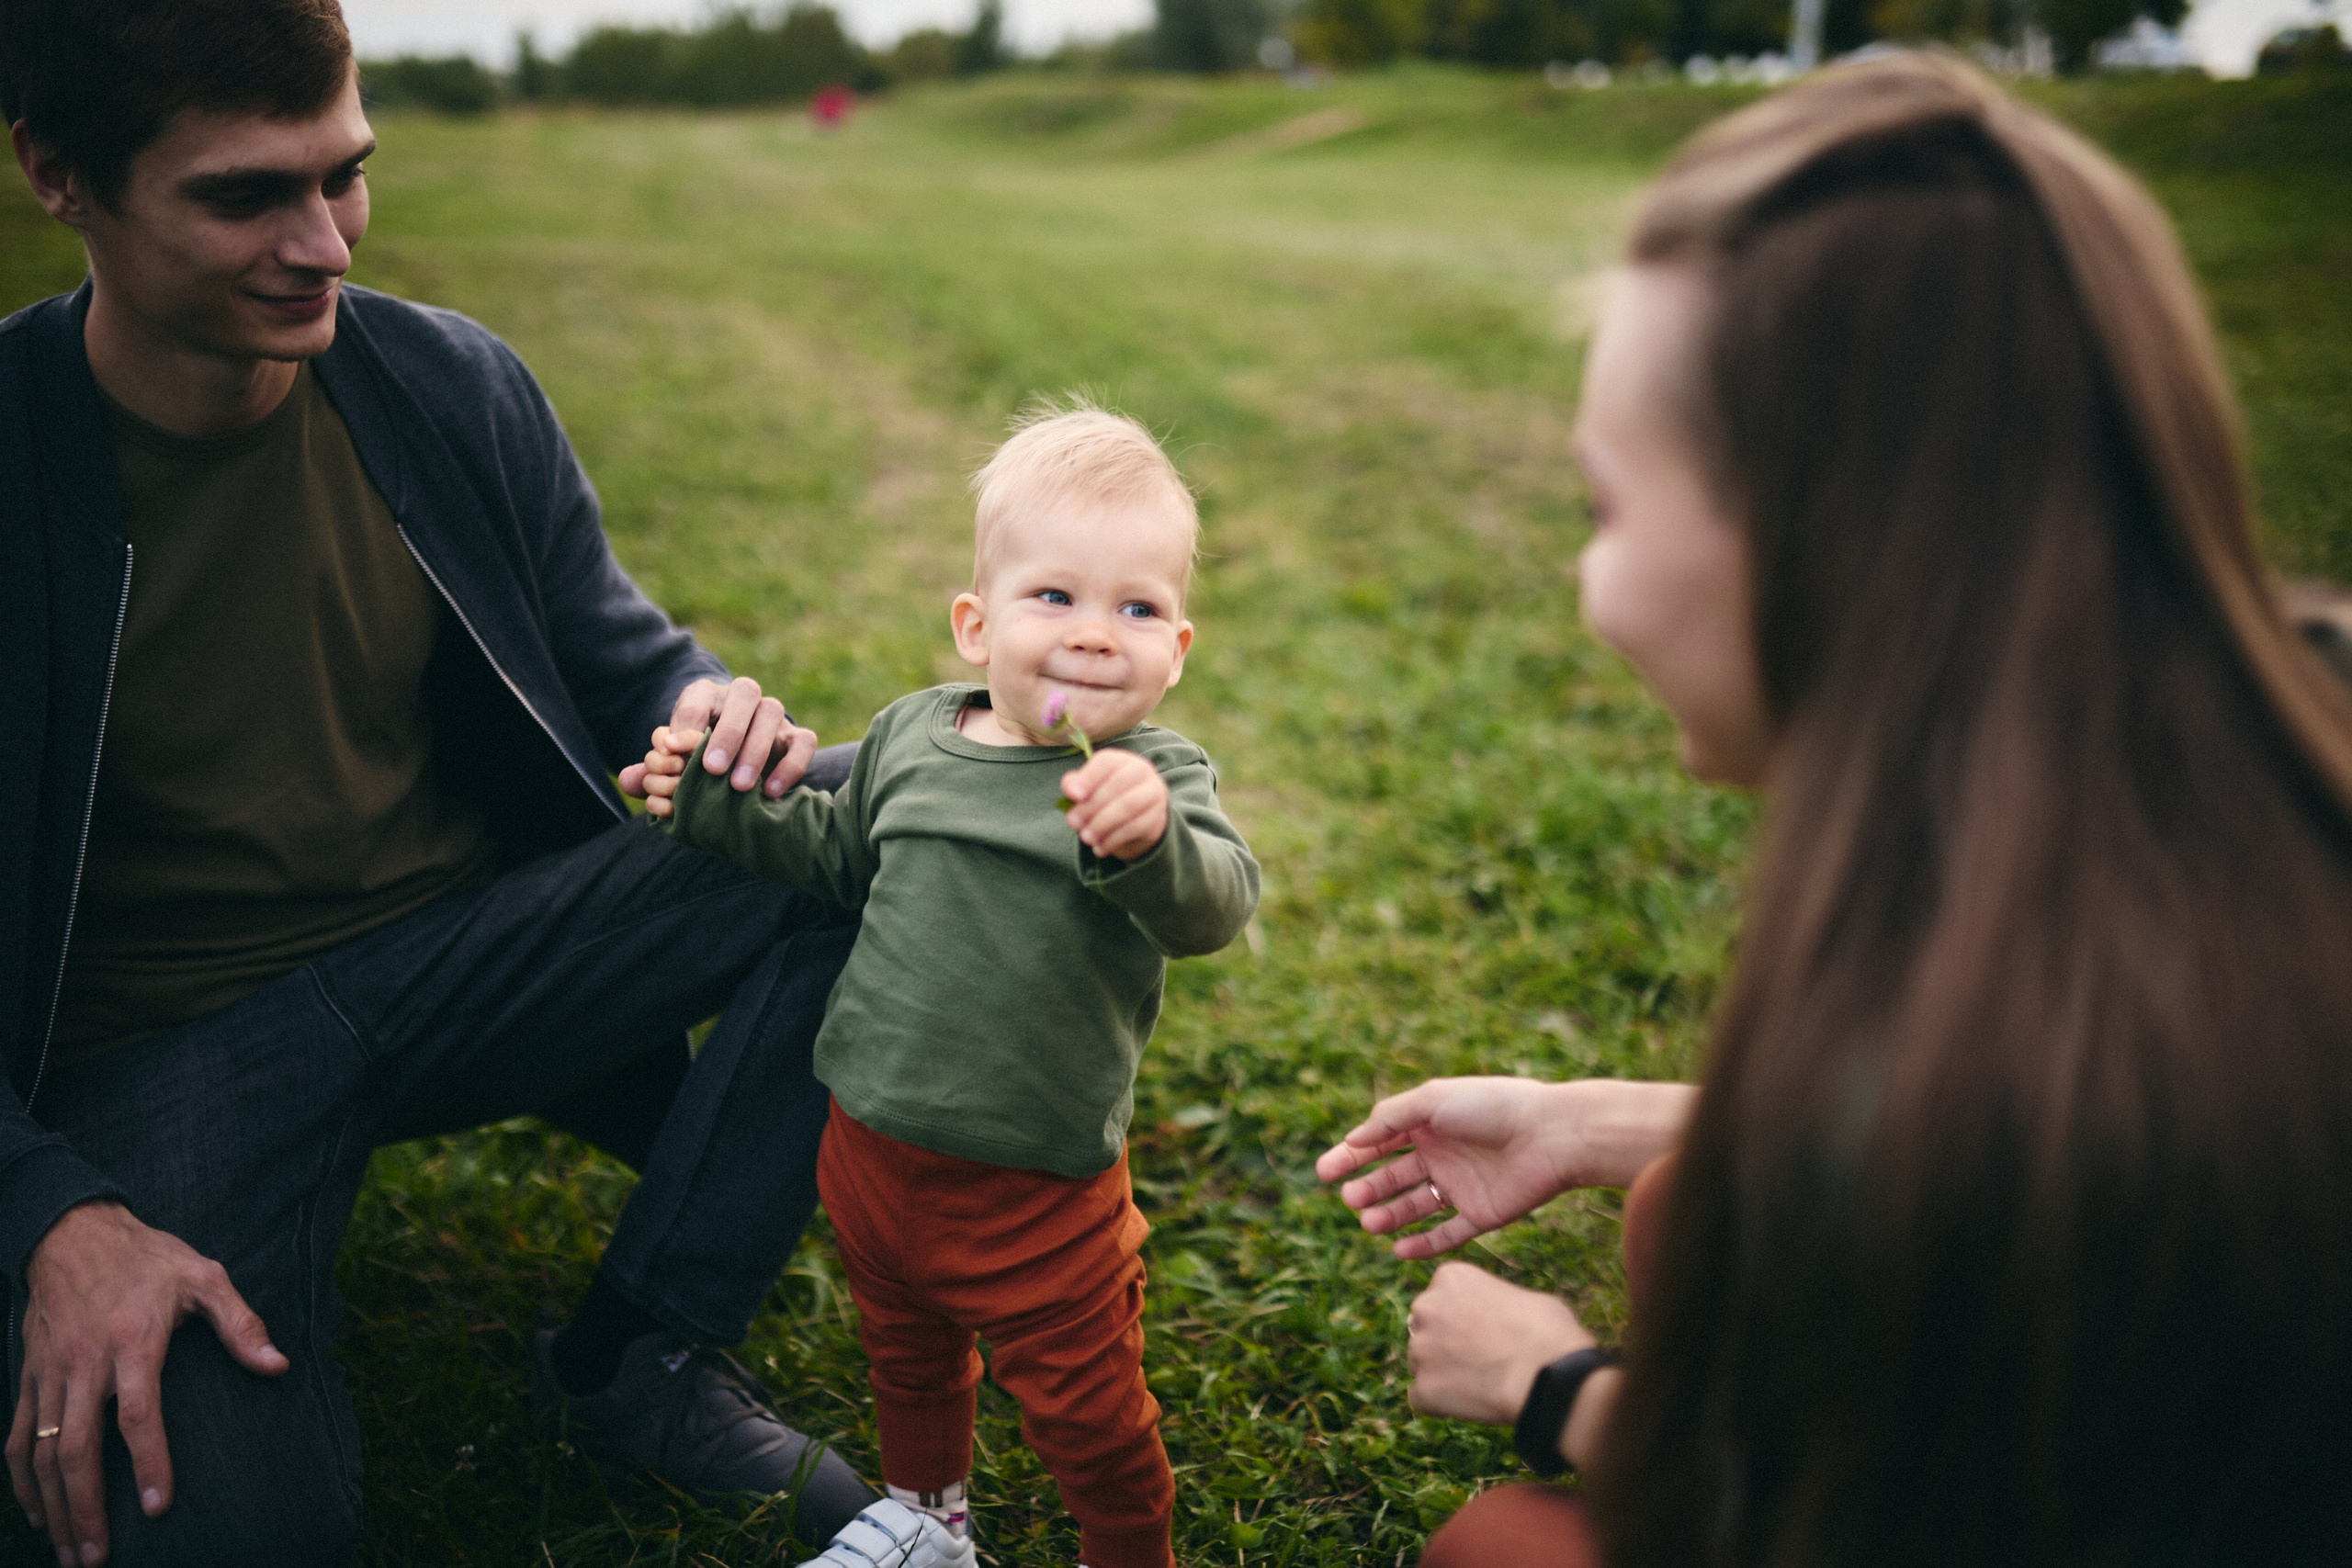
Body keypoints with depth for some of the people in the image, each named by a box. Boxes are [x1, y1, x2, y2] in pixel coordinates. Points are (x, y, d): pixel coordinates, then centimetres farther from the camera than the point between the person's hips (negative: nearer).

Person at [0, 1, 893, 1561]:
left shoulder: (454, 385, -3)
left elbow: (617, 653, 9)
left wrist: (707, 711, -17)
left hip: (479, 946, 5)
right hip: (164, 1042, -4)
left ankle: (644, 1352, -7)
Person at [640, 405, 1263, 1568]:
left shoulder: (1154, 781, -17)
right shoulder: (910, 738, -1)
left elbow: (1215, 907, -36)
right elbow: (839, 856, 17)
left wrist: (1148, 839, -56)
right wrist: (718, 806, 10)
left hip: (1036, 1191, -5)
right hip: (873, 1144, 5)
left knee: (1083, 1406, 10)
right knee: (904, 1347, 28)